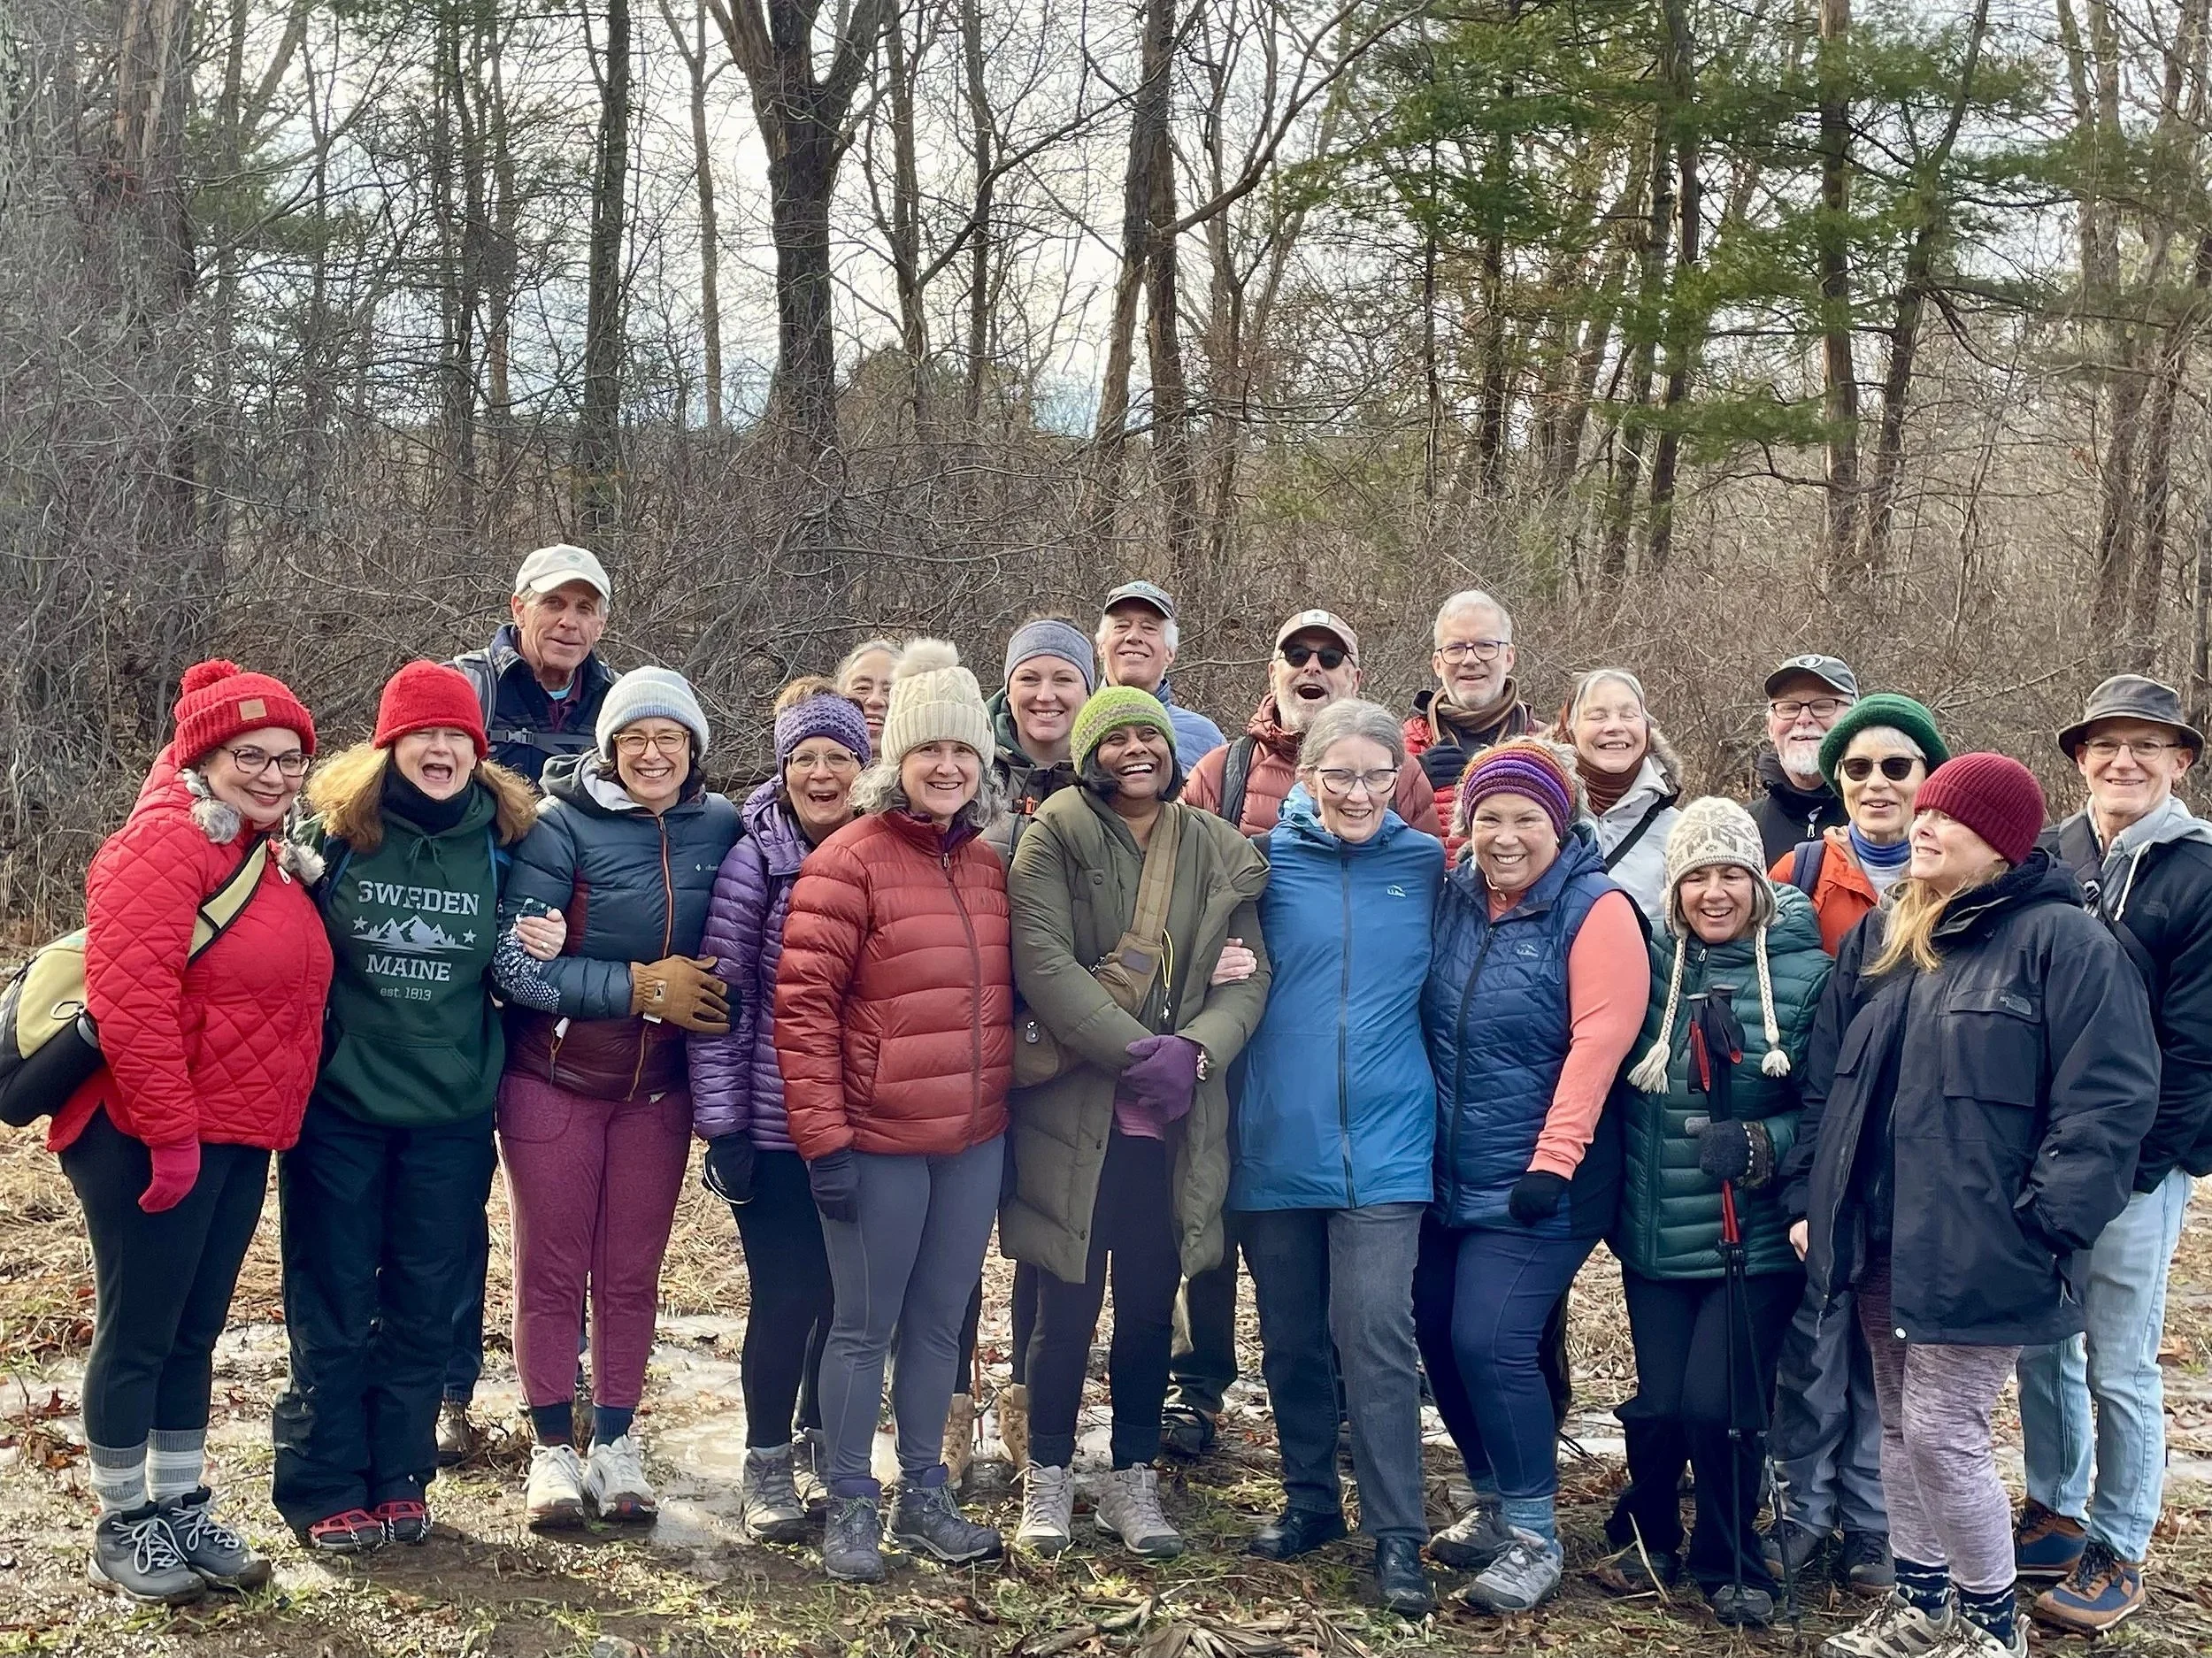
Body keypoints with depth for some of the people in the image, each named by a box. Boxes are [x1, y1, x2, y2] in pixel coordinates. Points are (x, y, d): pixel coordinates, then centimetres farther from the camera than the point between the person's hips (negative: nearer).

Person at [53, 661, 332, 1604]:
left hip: (237, 1141, 9)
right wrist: (169, 1133, -23)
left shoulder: (265, 855, 13)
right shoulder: (166, 843, -16)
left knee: (195, 1331, 16)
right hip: (153, 1139, -9)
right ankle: (121, 1531, 15)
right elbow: (129, 997, -24)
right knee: (137, 1332, 3)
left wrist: (264, 1124, 16)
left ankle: (182, 1510, 27)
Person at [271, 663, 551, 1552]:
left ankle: (398, 1481, 25)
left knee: (424, 1310, 10)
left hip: (453, 1114, 2)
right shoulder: (334, 831, -7)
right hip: (339, 1107, -2)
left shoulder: (502, 841, 1)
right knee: (332, 1310, 5)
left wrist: (542, 953, -7)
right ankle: (323, 1491, 17)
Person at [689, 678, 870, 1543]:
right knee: (786, 1295, -1)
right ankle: (766, 1465, 18)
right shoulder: (755, 860, -8)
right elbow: (719, 994, -8)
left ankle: (821, 1436, 33)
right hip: (774, 1125, -4)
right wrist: (721, 1123, -10)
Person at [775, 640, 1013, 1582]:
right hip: (877, 1143, -6)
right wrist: (823, 1139, -15)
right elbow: (802, 1007, -13)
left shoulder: (987, 866, 8)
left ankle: (924, 1497, 30)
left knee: (940, 1323, 16)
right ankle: (851, 1507, 20)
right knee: (864, 1326, 6)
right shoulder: (850, 862, -11)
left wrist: (1004, 1099, 14)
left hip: (975, 1142, 6)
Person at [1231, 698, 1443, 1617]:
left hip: (1384, 1145, -1)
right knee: (1291, 1337, 12)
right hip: (1277, 1142, 2)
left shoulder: (1427, 865, 3)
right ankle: (1310, 1500, 30)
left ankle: (1397, 1536, 2)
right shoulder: (1268, 860, 1)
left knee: (1376, 1336, -8)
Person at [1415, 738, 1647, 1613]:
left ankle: (1533, 1535, 5)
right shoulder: (1454, 899, 6)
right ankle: (1493, 1501, 29)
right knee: (1439, 1335, 9)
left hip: (1536, 1184, -6)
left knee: (1491, 1344, -12)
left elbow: (1597, 1044, -17)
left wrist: (1553, 1161, -20)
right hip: (1450, 1175, 6)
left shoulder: (1596, 911, -11)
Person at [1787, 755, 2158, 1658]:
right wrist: (1806, 1196, 8)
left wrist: (2045, 1223, -19)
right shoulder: (1879, 936, 12)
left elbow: (2110, 1097, -14)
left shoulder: (2063, 940, -9)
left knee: (1942, 1432, -5)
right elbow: (1826, 1077, 15)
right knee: (1899, 1425, 15)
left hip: (1976, 1246, -7)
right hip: (1879, 1235, 7)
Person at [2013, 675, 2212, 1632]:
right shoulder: (2046, 858, 5)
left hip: (2134, 1166, -4)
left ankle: (2119, 1553, 18)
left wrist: (2134, 1166, -13)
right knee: (2039, 1346, 13)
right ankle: (2054, 1515, 29)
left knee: (2119, 1367, 4)